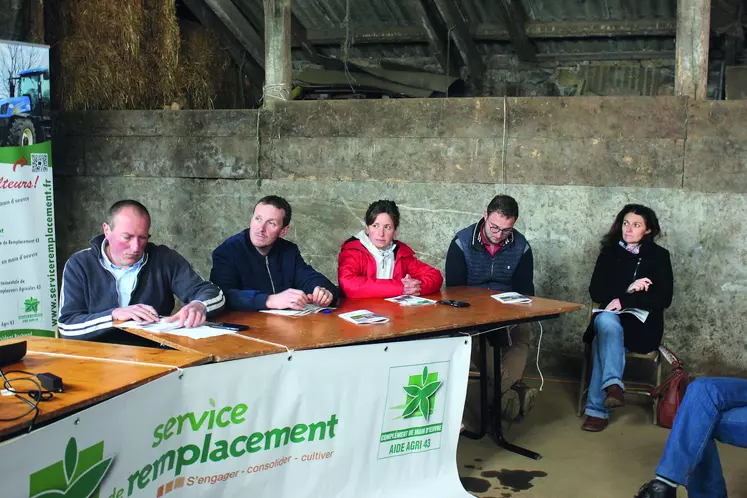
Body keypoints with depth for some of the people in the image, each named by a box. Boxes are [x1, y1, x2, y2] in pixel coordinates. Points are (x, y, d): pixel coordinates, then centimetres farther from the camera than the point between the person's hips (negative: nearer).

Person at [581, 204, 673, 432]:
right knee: (606, 321, -35)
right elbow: (596, 292, 2)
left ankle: (597, 409, -33)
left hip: (643, 324, -2)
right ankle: (613, 385, -41)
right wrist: (627, 289, -14)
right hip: (611, 317, 2)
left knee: (604, 339, -32)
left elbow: (664, 299, -7)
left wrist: (625, 300, -18)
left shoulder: (658, 256, 2)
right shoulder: (609, 253, 10)